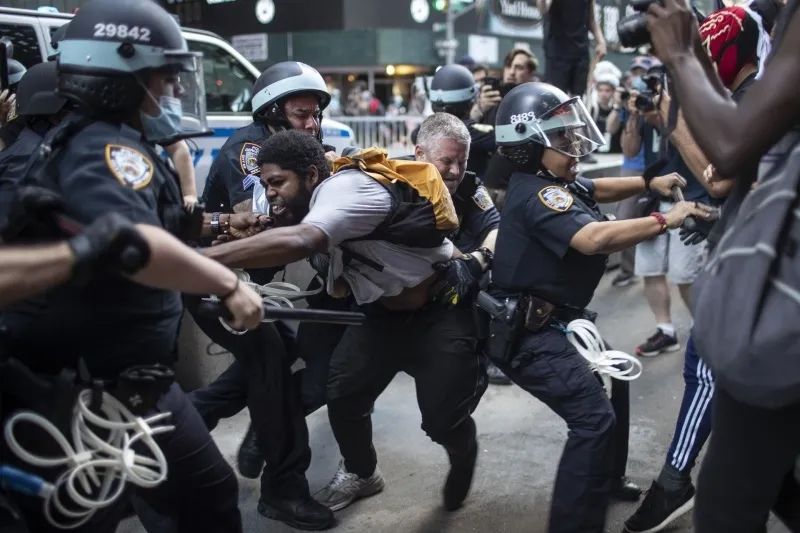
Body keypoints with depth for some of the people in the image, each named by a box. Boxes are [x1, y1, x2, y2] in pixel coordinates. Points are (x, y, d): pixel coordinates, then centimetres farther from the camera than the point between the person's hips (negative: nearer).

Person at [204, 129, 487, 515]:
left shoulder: (348, 186, -30)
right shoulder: (328, 194, -1)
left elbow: (298, 243, -47)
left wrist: (199, 259, -50)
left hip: (443, 308, -8)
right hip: (385, 310, 8)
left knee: (443, 420, -9)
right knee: (342, 394, -3)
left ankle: (464, 458, 28)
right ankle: (360, 473, 24)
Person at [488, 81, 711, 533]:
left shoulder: (553, 180, 10)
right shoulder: (539, 194, -23)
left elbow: (596, 190, 27)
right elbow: (593, 238, -36)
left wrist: (649, 183, 13)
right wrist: (665, 220, -29)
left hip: (553, 318, 11)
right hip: (527, 332, -11)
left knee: (612, 382, 25)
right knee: (595, 418, -19)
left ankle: (607, 481, 42)